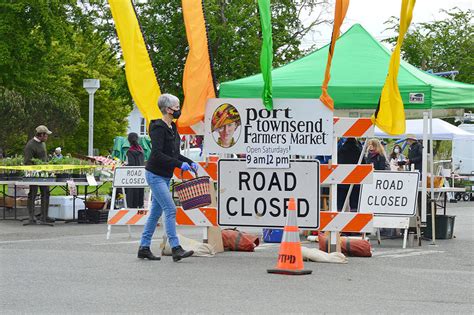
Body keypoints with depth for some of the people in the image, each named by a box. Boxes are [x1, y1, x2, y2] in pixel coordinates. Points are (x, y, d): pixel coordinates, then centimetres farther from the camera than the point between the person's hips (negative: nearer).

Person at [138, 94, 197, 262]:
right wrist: (179, 164, -26)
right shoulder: (159, 128, -17)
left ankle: (144, 248, 15)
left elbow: (174, 153, 20)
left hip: (165, 176, 9)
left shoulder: (172, 128, 11)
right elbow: (157, 154, -24)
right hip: (155, 175, -9)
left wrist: (190, 162, 6)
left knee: (156, 212, 10)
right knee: (171, 210, -13)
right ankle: (176, 249, -15)